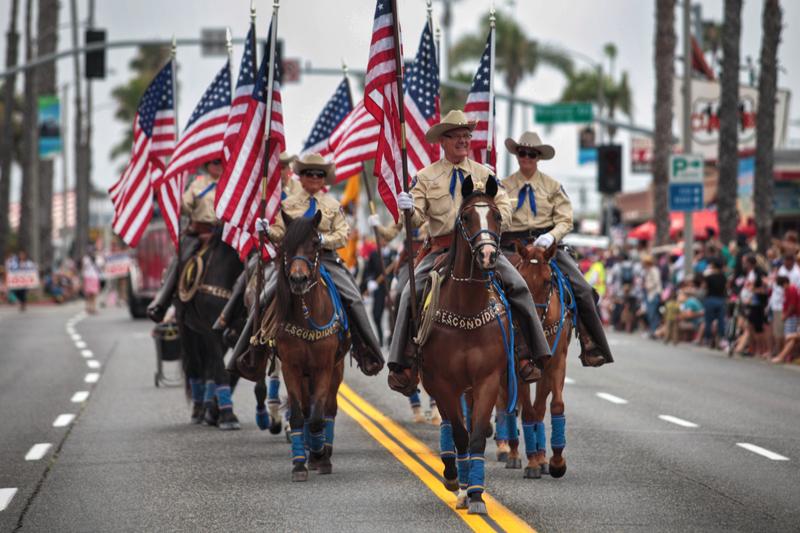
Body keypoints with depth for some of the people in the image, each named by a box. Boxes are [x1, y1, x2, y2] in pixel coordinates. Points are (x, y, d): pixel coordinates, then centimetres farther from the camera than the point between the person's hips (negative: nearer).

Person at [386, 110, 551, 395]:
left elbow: (505, 208, 7)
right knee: (411, 293, -19)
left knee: (518, 286, -18)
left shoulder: (484, 174, 12)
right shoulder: (426, 177, 8)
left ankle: (526, 357, -9)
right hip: (441, 250, -1)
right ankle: (405, 363, -13)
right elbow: (417, 218, 0)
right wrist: (408, 209, -23)